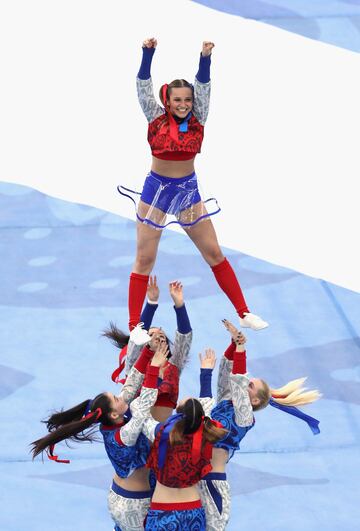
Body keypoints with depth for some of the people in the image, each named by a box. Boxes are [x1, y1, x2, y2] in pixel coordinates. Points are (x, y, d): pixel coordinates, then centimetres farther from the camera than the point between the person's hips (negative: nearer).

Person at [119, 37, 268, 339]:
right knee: (144, 260, 1)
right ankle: (135, 326, 7)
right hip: (156, 190, -2)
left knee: (215, 253, 5)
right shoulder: (156, 118, -6)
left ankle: (244, 314, 10)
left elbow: (203, 87, -13)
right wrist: (148, 54, -28)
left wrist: (205, 59, -29)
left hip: (189, 190, 2)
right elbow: (144, 87, -15)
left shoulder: (197, 120, -1)